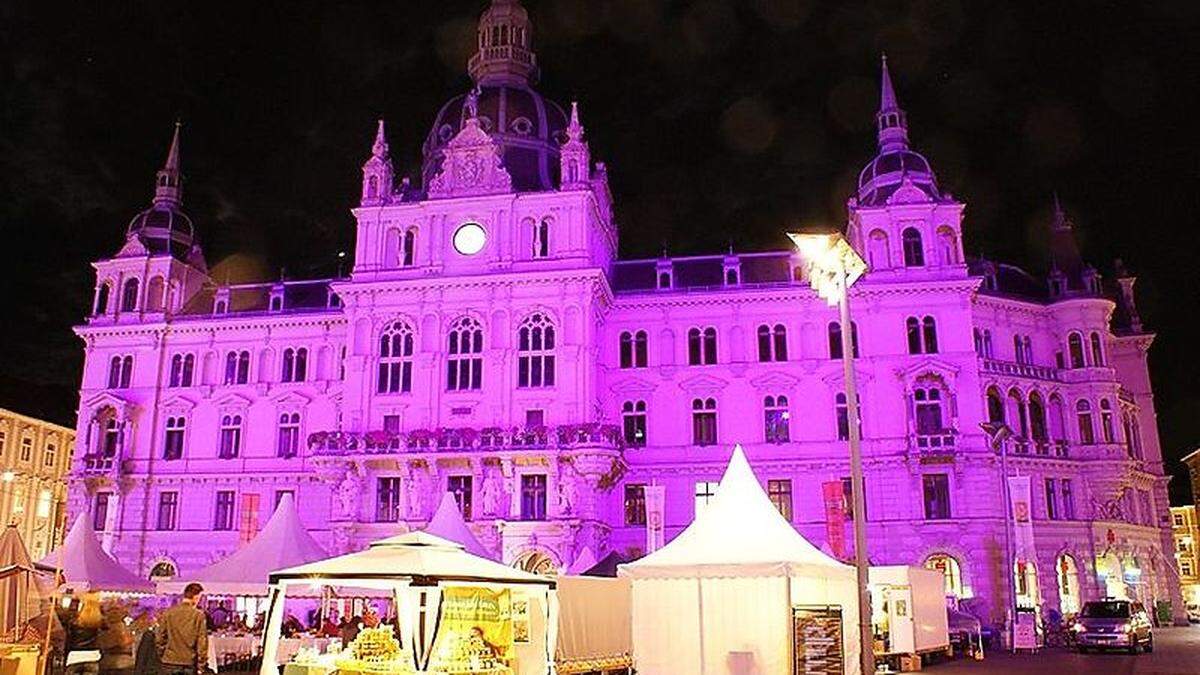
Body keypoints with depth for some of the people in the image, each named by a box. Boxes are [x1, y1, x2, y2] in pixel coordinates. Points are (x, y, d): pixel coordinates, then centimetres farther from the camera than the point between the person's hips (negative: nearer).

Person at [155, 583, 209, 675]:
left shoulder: (168, 613, -1)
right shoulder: (198, 615, -9)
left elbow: (160, 637, 2)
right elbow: (202, 640, -9)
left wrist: (162, 655, 15)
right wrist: (201, 663, -1)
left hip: (170, 661, 2)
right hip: (190, 663, -2)